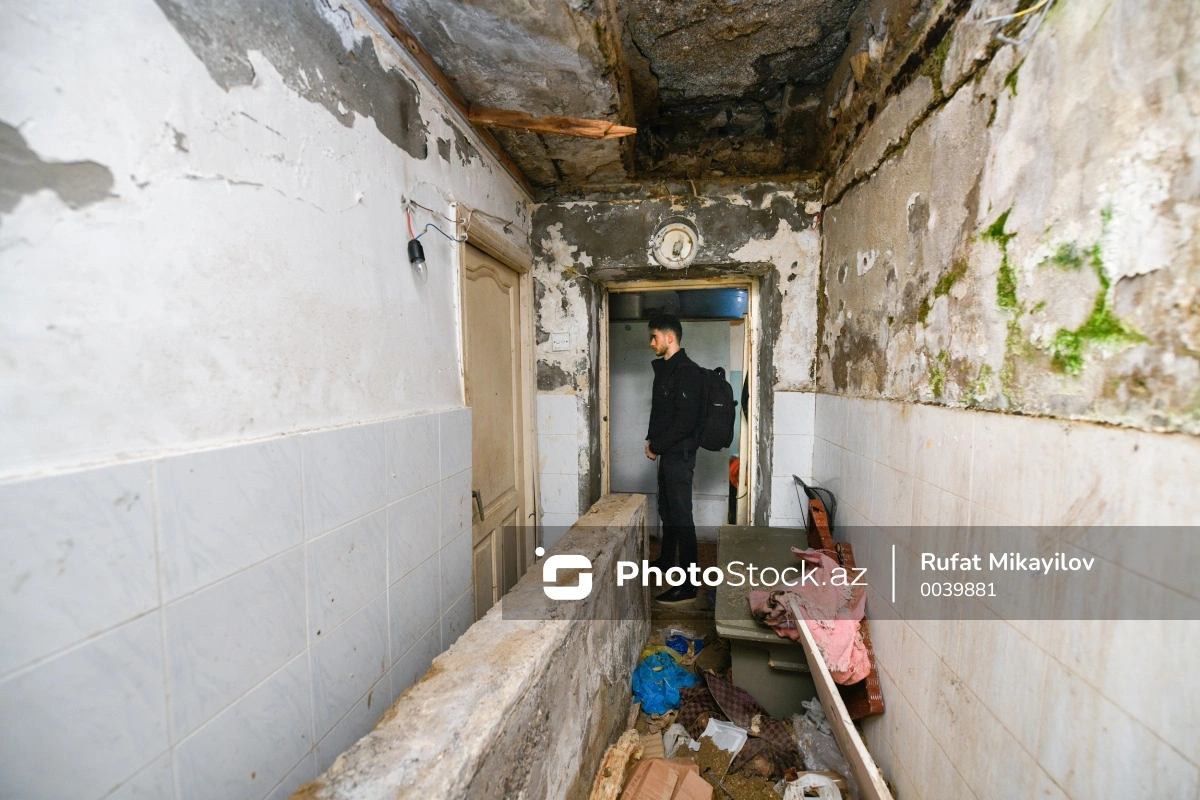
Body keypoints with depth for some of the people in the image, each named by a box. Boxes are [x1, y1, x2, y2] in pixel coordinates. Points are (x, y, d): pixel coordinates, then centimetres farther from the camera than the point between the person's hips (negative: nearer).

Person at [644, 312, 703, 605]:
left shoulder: (687, 371, -17)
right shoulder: (664, 369, 14)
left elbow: (685, 420, -22)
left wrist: (656, 446, -14)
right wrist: (652, 439, 5)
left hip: (680, 454, -10)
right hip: (668, 453, 10)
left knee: (681, 517, -5)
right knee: (666, 510, 21)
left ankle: (687, 586, 4)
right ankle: (666, 560, 40)